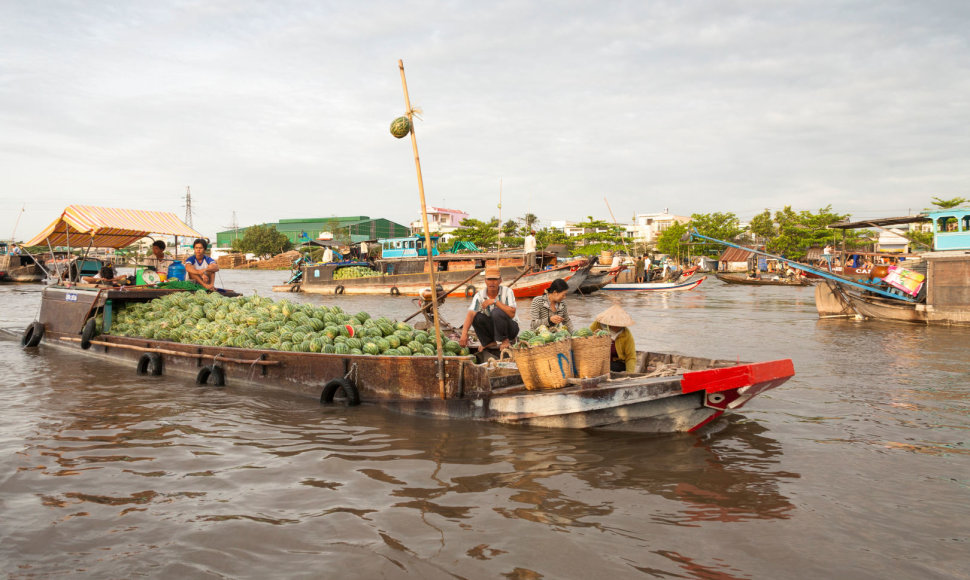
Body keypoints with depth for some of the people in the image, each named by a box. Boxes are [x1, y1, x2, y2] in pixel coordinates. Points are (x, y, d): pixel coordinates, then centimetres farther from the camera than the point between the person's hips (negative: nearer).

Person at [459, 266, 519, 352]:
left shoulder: (507, 291, -17)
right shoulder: (479, 295, -12)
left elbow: (512, 313, -29)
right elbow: (470, 314, -27)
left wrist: (495, 301, -32)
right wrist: (464, 333, -42)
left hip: (510, 329, -3)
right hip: (492, 328, 3)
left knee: (497, 312, -31)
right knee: (476, 316, -21)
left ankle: (504, 340, -10)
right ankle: (490, 342, 0)